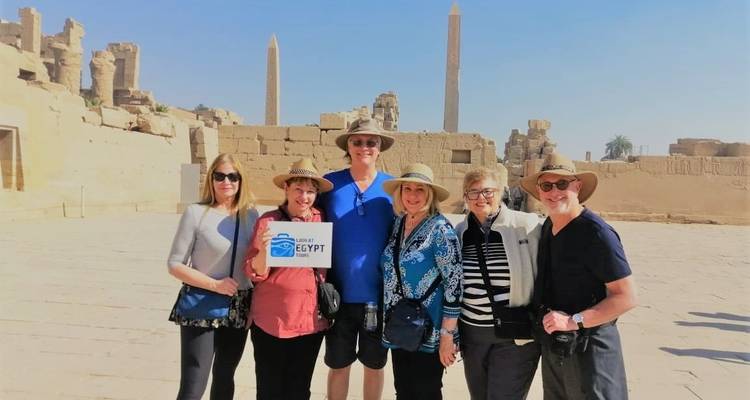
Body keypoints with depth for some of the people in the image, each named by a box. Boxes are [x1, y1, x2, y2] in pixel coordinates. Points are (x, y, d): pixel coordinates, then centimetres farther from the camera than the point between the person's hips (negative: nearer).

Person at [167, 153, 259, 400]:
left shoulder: (251, 216, 1)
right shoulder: (196, 213, -9)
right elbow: (174, 264, -9)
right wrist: (214, 284, -17)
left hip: (238, 309, 4)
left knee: (224, 379, 19)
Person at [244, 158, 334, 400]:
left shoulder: (322, 221, 1)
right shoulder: (268, 221, -7)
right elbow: (254, 273, -7)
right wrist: (264, 250, -25)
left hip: (311, 320, 3)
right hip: (271, 320, -2)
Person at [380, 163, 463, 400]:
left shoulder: (440, 228, -13)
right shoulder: (398, 223, 5)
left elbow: (454, 283, -16)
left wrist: (447, 335, -18)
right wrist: (389, 322, 14)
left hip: (429, 332, -6)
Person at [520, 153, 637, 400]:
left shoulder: (597, 233, -18)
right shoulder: (546, 229, 4)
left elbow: (627, 297, -18)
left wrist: (573, 321, -20)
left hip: (588, 349, -7)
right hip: (551, 345, 7)